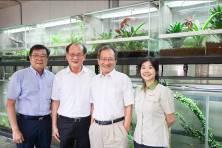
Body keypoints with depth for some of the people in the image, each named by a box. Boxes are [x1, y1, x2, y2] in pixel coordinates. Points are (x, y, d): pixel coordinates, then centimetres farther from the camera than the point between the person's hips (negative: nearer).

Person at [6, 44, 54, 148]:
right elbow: (10, 104, -9)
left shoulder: (52, 77, 2)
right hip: (26, 122, -3)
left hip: (46, 122, 4)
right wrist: (15, 130, -12)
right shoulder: (19, 76, -8)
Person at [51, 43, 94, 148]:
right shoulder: (59, 76, -3)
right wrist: (54, 126, 1)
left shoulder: (91, 76, -3)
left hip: (85, 122, 0)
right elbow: (55, 102, 2)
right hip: (65, 122, 0)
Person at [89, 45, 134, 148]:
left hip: (116, 128, -4)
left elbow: (128, 107, -7)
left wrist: (125, 130, -10)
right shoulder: (94, 80, 7)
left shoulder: (123, 79, -7)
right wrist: (92, 125, 6)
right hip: (96, 128, 4)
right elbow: (93, 105, 13)